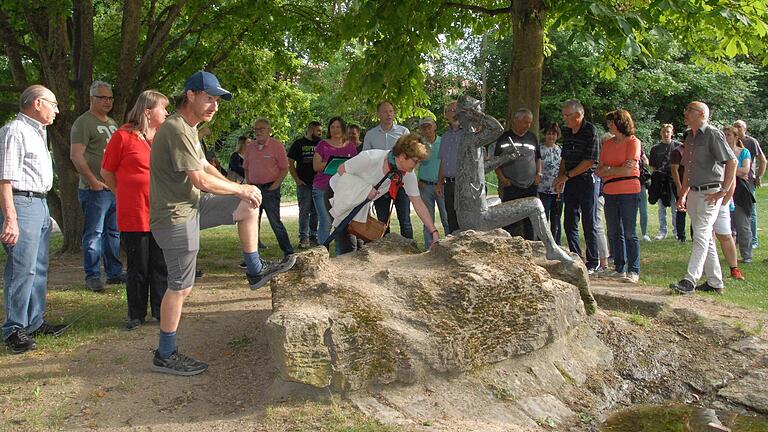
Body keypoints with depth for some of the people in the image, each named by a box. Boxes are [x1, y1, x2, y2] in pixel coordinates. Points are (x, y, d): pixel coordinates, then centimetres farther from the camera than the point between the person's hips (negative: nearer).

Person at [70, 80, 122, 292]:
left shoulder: (112, 123, 19)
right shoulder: (83, 122, -7)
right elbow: (76, 155, -15)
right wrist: (93, 181, -18)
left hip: (116, 188, 8)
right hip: (96, 189, -8)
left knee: (114, 232, 12)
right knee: (94, 233, -4)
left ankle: (114, 272, 21)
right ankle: (92, 276, 3)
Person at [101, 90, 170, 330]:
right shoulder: (123, 136, -6)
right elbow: (107, 172, 2)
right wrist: (125, 195, 4)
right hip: (134, 214, -4)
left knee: (161, 265, 10)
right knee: (138, 266, 7)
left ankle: (161, 311, 21)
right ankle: (136, 314, 19)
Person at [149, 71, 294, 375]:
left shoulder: (189, 129, 13)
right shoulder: (176, 131, -21)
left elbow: (205, 167, 18)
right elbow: (202, 181, -23)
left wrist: (239, 191, 6)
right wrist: (241, 189, -9)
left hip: (191, 206, 10)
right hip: (175, 216, -10)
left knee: (248, 208, 11)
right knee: (180, 287, -3)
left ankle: (255, 271, 22)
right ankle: (165, 356, 9)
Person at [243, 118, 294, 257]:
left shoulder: (277, 145, -5)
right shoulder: (251, 147, 11)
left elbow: (284, 169, -5)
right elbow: (246, 168, 18)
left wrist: (276, 184, -13)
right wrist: (249, 184, 6)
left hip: (270, 188, -6)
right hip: (254, 188, 6)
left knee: (275, 222, -8)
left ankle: (289, 253, 0)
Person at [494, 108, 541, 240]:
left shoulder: (532, 138, 13)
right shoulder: (504, 138, 0)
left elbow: (538, 158, 24)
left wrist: (539, 173, 8)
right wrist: (502, 178, -9)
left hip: (531, 186, 4)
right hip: (510, 187, -4)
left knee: (530, 221, 10)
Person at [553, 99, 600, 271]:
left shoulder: (590, 131, -12)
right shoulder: (567, 132, 11)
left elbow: (589, 161, -17)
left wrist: (567, 176, -14)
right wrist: (560, 176, 6)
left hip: (586, 181, -7)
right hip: (570, 183, 7)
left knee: (589, 224, 0)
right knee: (569, 224, 9)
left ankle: (592, 261, 10)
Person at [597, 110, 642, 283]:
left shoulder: (633, 142, -3)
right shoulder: (607, 144, 15)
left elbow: (628, 170, -11)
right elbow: (599, 171, 9)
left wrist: (609, 170, 0)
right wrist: (618, 170, -7)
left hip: (629, 192, -6)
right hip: (610, 192, 6)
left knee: (629, 233, -4)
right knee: (614, 232, 9)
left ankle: (633, 271, 1)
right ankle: (620, 269, 17)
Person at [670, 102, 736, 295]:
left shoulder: (713, 134, -9)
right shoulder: (690, 138, 17)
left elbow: (732, 161, -14)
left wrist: (723, 191, -15)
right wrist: (682, 196, 19)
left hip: (710, 193, -9)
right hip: (694, 193, 9)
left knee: (701, 236, -12)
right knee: (706, 238, 12)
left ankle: (690, 280, -16)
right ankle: (715, 282, 19)